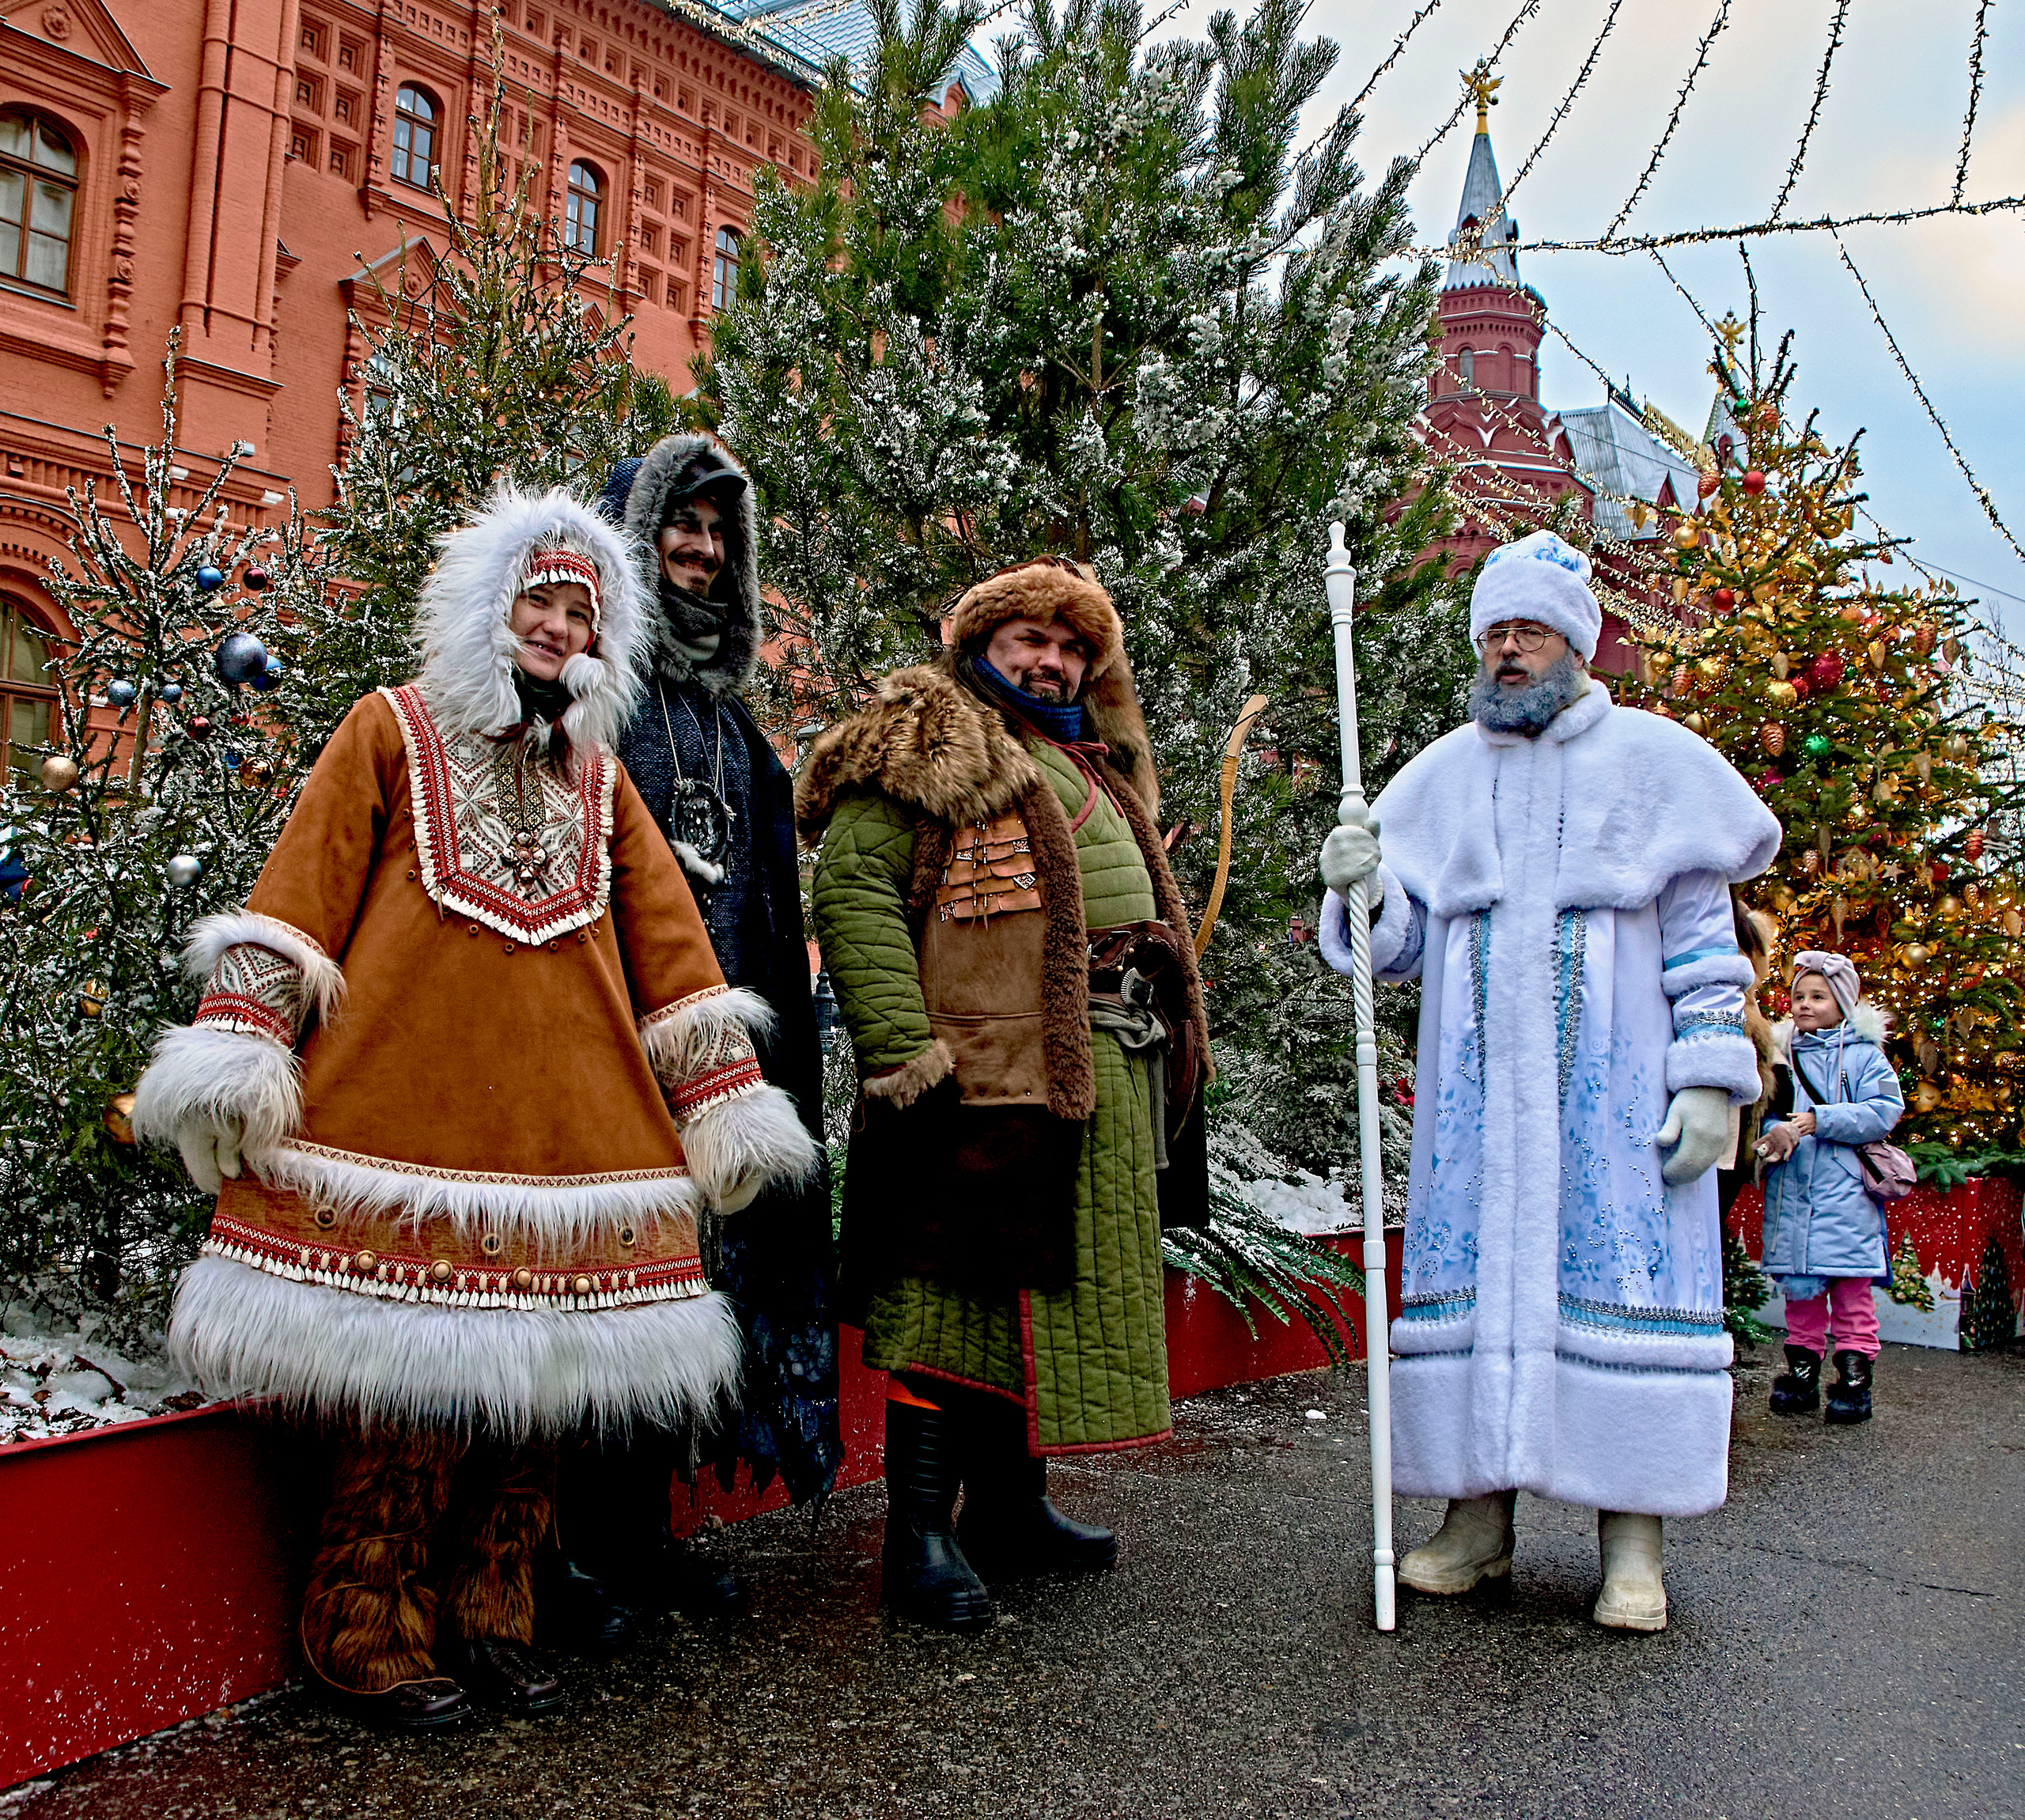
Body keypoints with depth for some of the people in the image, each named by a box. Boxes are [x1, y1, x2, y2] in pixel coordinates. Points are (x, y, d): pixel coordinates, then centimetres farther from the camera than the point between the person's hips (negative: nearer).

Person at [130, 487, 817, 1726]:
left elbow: (668, 942, 14)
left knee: (536, 1379, 4)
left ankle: (492, 1623, 20)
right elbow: (299, 895, 2)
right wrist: (238, 1052, -8)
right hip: (404, 1111, -4)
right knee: (406, 1384, -4)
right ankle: (372, 1639, 12)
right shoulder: (395, 730, 8)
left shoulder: (600, 775, 18)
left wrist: (725, 1099, 7)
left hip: (563, 1135, 4)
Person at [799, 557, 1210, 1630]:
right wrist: (902, 1052, -20)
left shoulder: (1096, 769, 25)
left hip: (1106, 1078, 9)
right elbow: (853, 888, -12)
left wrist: (1169, 1045, 24)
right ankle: (919, 1536, 5)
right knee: (961, 1292, -5)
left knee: (1055, 1286, 14)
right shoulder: (926, 742, -1)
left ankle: (1010, 1506, 28)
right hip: (987, 1076, -8)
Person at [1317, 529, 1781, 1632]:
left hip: (1612, 1079, -2)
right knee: (1471, 1269, 1)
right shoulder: (1441, 774, 12)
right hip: (1476, 1084, 3)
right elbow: (1399, 946, 11)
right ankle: (1478, 1516, 11)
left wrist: (1711, 1078, -6)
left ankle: (1632, 1537, 6)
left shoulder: (1651, 758, 6)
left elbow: (1703, 932, 3)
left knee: (1618, 1272, -4)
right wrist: (1359, 886, -11)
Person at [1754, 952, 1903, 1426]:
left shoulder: (1863, 1053, 4)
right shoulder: (1782, 1053, 12)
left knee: (1852, 1289, 0)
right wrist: (1780, 1131, -14)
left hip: (1845, 1192, -3)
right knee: (1799, 1286, 9)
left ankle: (1855, 1376, 7)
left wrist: (1818, 1120, -16)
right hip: (1791, 1190, 3)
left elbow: (1883, 1112, -7)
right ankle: (1802, 1374, 17)